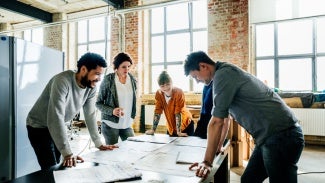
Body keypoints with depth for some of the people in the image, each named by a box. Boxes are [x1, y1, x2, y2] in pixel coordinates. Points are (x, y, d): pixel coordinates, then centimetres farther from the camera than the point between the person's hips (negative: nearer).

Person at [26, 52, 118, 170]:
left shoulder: (91, 87, -12)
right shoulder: (62, 81, -33)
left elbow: (90, 115, -4)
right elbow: (56, 118, -38)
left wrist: (98, 143, -3)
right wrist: (67, 153, -39)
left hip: (59, 128, 6)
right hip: (39, 127, -6)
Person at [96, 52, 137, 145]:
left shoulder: (133, 80, 1)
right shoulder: (108, 80, -11)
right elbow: (98, 103, -7)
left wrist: (132, 117, 8)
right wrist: (112, 111, -22)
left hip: (127, 124, 4)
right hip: (110, 124, -4)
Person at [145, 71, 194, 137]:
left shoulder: (179, 92, -24)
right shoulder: (158, 94, -13)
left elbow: (178, 112, -26)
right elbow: (157, 112, -12)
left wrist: (179, 132, -28)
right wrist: (153, 130, -15)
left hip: (186, 124, -3)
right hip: (171, 126, 4)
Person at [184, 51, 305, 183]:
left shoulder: (223, 74, -16)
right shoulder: (227, 74, 14)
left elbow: (216, 122, -19)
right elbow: (224, 118, 22)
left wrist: (207, 162, -13)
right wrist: (217, 146, 29)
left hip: (282, 136, -9)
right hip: (271, 136, 9)